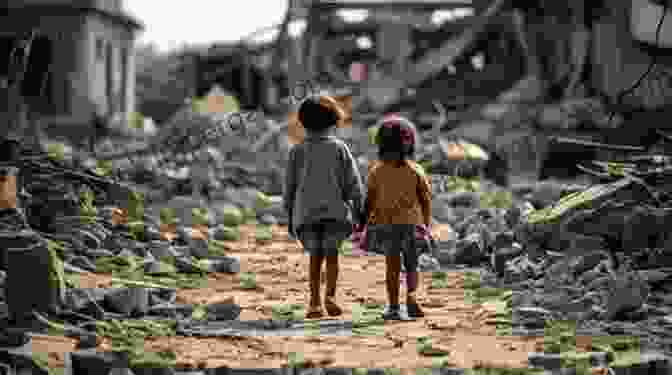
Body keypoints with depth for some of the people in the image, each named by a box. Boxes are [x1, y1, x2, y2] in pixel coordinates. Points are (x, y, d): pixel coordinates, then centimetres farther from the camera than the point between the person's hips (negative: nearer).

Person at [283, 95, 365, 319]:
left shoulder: (298, 150, 0)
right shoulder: (339, 148, -3)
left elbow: (290, 185, 4)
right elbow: (353, 182, -3)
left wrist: (290, 216, 12)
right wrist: (359, 212, 3)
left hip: (307, 211, 1)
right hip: (334, 210, -1)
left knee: (315, 258, 8)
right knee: (332, 256, 7)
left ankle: (315, 304, 0)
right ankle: (330, 296, -12)